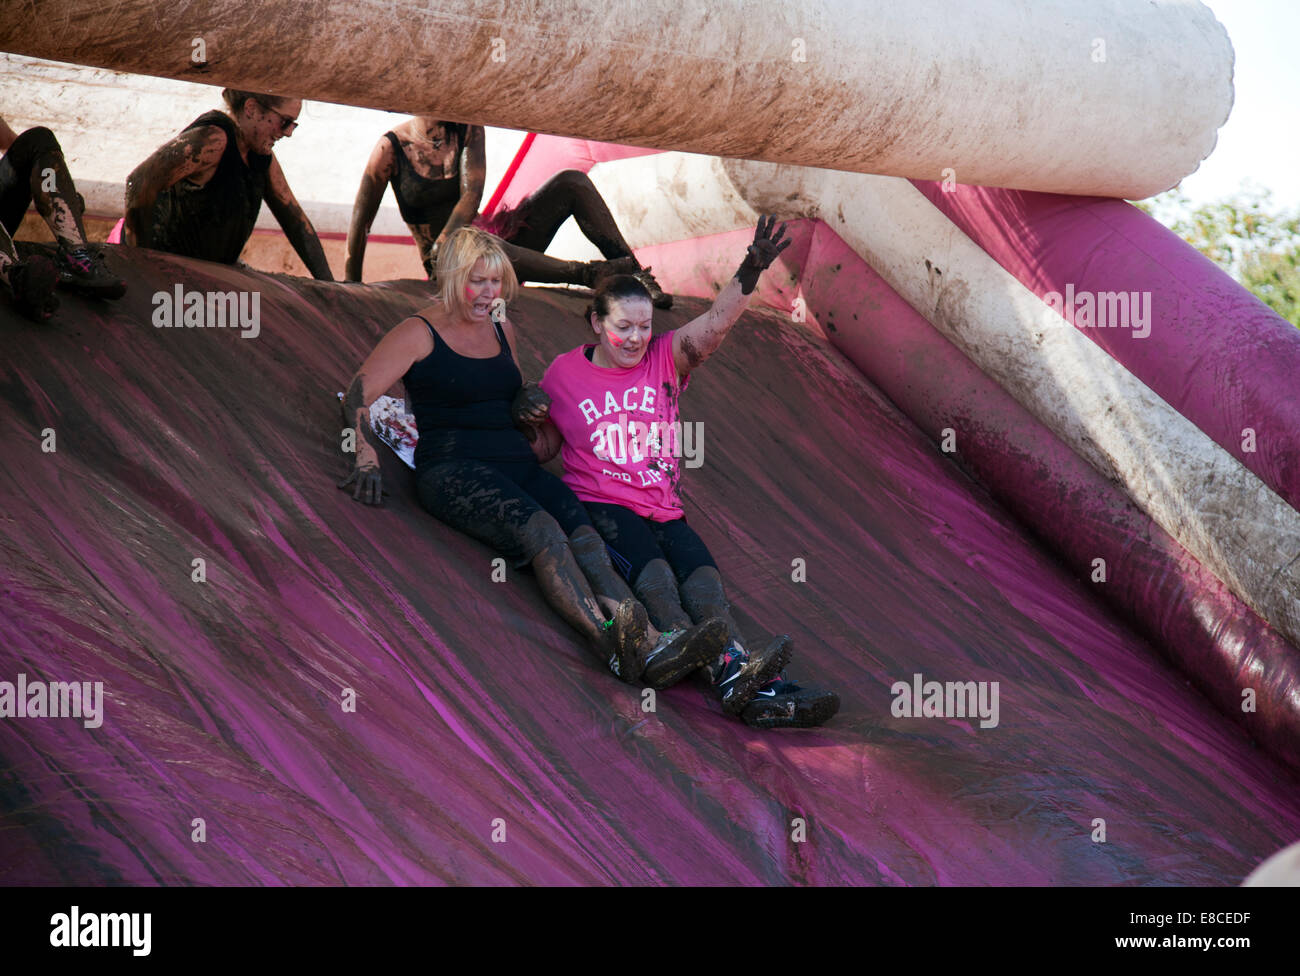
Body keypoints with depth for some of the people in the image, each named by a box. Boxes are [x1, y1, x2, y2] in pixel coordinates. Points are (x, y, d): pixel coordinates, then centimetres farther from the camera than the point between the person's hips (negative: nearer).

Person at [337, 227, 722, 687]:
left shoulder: (502, 329, 25)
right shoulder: (420, 333, 6)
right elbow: (357, 394, -1)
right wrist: (366, 458, -15)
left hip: (518, 464, 6)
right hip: (453, 467, -6)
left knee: (584, 536, -26)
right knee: (541, 530, -36)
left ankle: (651, 648, -48)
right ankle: (609, 643, -57)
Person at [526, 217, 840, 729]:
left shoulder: (667, 357, 11)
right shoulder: (563, 374, 8)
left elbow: (717, 320, -7)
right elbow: (542, 452, 18)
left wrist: (750, 273, -24)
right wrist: (531, 425, -5)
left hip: (664, 510, 3)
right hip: (599, 507, -3)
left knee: (704, 578, -24)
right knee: (653, 573, -32)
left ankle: (758, 688, -44)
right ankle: (726, 668, -54)